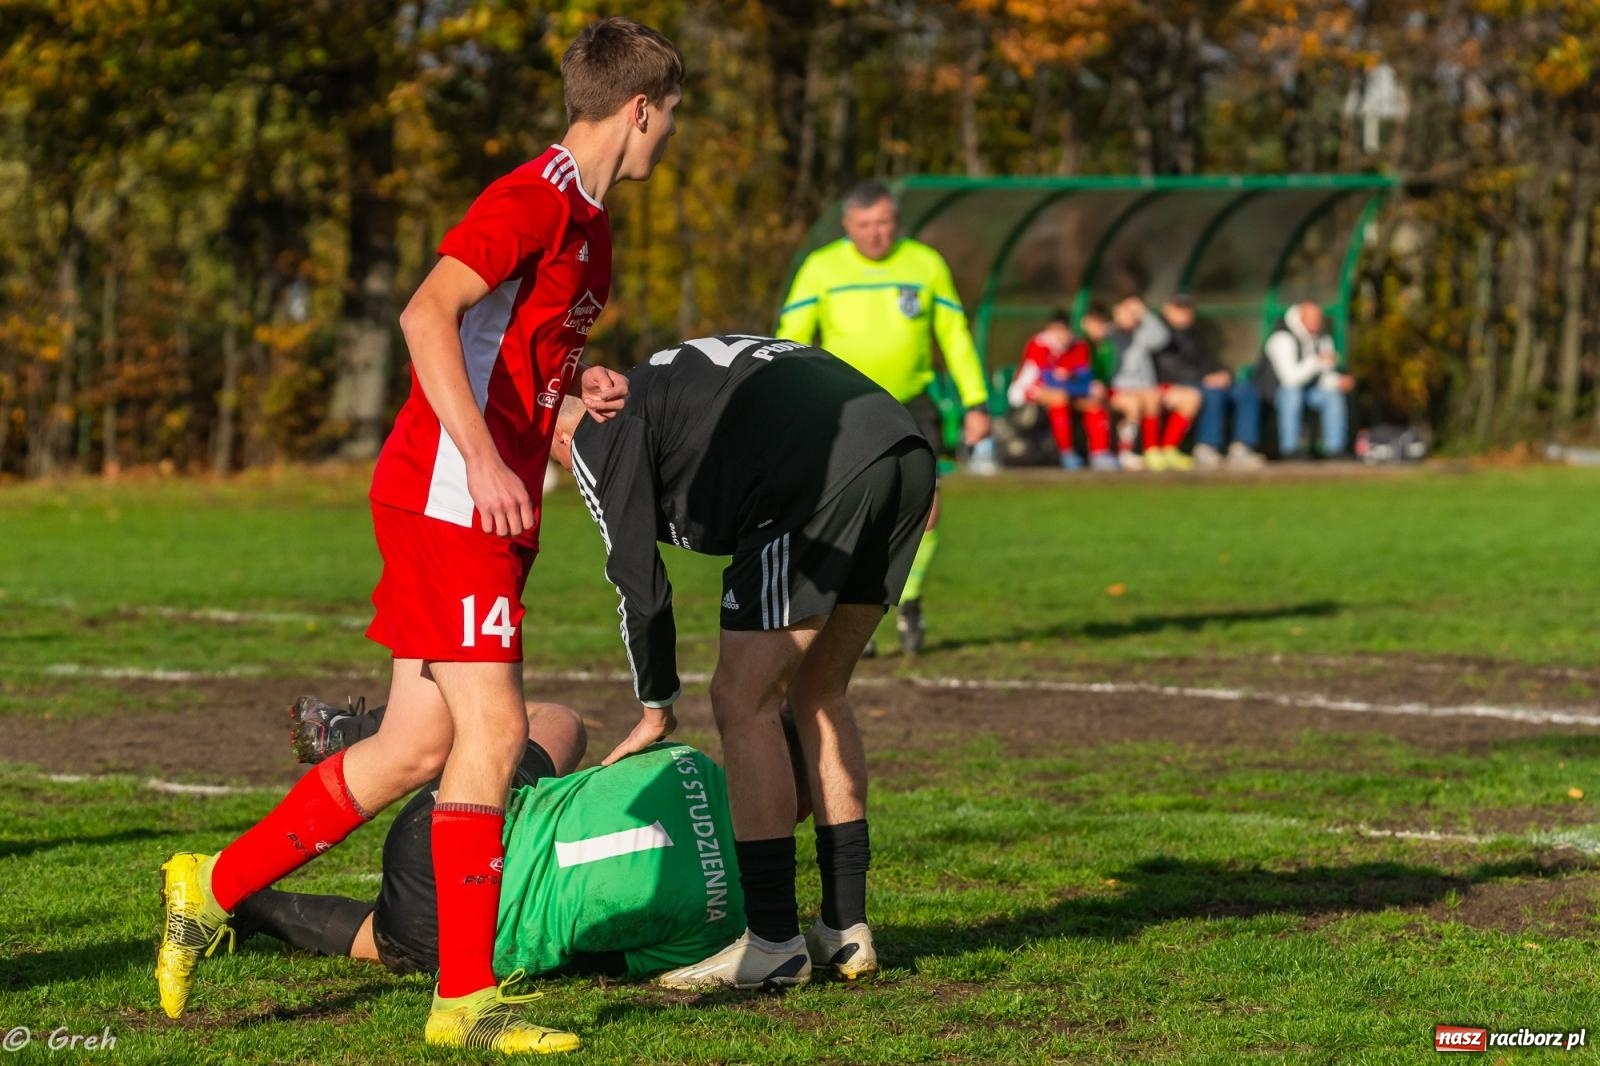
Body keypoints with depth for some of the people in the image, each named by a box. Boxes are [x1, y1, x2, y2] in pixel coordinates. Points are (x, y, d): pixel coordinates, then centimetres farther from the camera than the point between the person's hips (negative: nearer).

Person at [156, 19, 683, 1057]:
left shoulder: (589, 223, 18)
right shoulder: (532, 201, -13)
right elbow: (427, 316, -25)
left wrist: (578, 382, 10)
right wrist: (484, 459, -32)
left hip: (491, 504, 10)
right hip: (448, 492, -10)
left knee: (419, 746, 7)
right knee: (493, 729, -11)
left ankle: (215, 885, 18)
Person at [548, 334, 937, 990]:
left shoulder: (596, 435, 13)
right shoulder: (676, 374, 36)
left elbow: (640, 582, 11)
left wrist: (657, 707, 22)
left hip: (820, 476, -8)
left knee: (744, 699, 2)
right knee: (817, 692, 19)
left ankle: (774, 944, 3)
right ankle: (845, 931, 21)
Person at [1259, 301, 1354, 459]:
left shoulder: (1322, 338, -2)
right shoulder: (1283, 338, -25)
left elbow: (1325, 376, 0)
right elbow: (1290, 377, -35)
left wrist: (1337, 381, -23)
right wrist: (1318, 361, -36)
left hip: (1308, 388, 6)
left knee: (1334, 395, -17)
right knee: (1291, 393, -38)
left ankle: (1335, 449, -16)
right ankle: (1289, 449, -32)